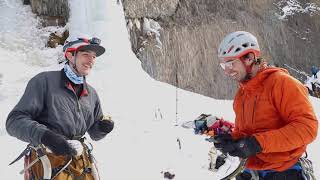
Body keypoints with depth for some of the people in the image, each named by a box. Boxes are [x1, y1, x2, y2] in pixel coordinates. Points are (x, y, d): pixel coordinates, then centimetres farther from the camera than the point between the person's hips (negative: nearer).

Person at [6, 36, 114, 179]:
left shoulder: (92, 94, 13)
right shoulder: (45, 81, -5)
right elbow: (15, 120, -12)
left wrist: (101, 128, -1)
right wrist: (45, 135, -27)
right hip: (48, 166, -5)